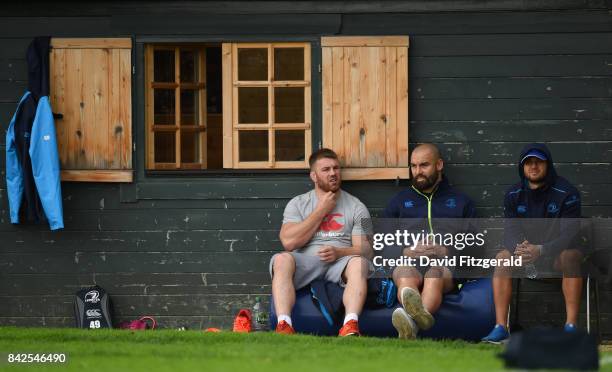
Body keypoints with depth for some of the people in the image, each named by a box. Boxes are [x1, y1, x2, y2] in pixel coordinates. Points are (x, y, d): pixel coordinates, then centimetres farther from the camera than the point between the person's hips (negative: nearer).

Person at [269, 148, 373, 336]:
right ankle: (283, 326, -47)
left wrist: (338, 252, -17)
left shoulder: (356, 207, 16)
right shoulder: (298, 204, 16)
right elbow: (289, 242, -1)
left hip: (340, 261, 0)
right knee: (282, 260, -33)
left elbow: (366, 250, 5)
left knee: (359, 263, -35)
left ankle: (350, 327, -53)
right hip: (306, 261, 0)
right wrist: (321, 211, 2)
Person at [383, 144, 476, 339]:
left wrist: (447, 251, -4)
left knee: (435, 275, -40)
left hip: (446, 264, -1)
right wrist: (407, 251, 1)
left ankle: (411, 323, -72)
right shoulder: (400, 201, 29)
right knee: (406, 275, -38)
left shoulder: (460, 202, 25)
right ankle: (421, 316, -73)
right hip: (408, 263, 1)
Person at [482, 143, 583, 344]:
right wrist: (518, 248, -32)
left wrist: (541, 250, -38)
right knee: (502, 256, -24)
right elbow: (510, 231, -6)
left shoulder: (567, 193, -13)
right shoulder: (513, 195, 1)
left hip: (559, 253, -4)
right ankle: (500, 327, -30)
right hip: (527, 255, 4)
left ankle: (571, 326, -41)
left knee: (570, 256, -37)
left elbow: (569, 234, -21)